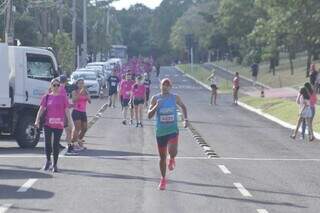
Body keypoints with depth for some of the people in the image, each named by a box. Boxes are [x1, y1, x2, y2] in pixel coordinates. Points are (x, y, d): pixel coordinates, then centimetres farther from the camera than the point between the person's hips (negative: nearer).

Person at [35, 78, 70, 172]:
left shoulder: (62, 98, 4)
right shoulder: (46, 97, 5)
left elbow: (67, 111, 4)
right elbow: (41, 109, 1)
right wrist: (37, 120, -10)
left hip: (59, 125, -1)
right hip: (48, 124, 1)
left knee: (56, 144, 2)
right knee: (47, 143, 0)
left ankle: (55, 164, 11)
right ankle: (48, 161, 22)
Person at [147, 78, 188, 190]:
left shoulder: (175, 98, -1)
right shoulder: (155, 98, -4)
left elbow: (183, 106, 20)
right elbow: (149, 115, -7)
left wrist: (185, 119, 8)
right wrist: (156, 106, -22)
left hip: (173, 130, -1)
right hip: (160, 131, 1)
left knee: (173, 151, -25)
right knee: (162, 157, 8)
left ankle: (172, 159, 13)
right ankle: (163, 179, 26)